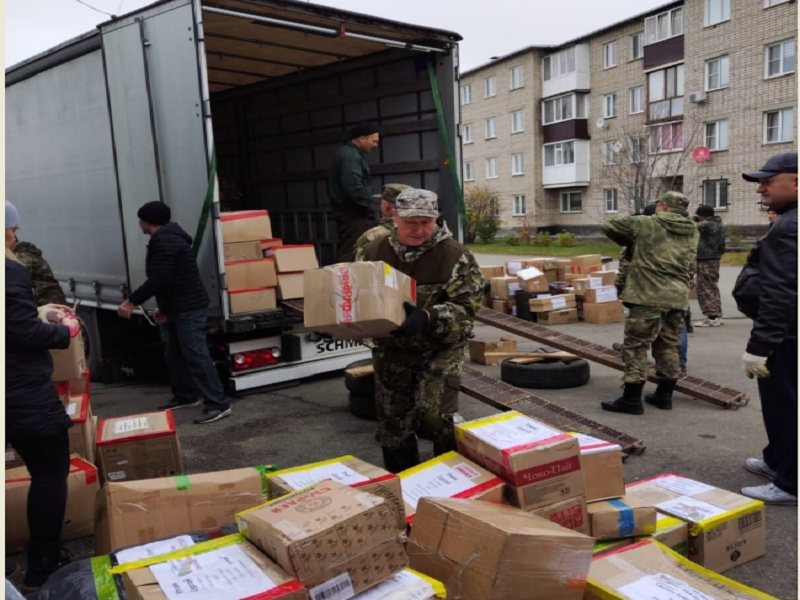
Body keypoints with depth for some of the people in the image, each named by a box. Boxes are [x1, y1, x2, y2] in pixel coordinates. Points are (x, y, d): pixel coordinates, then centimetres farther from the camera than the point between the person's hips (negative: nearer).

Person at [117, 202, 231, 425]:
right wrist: (164, 307, 29)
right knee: (175, 355, 17)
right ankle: (185, 396, 29)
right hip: (179, 308, 11)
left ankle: (218, 405, -12)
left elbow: (159, 279, -24)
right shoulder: (167, 238, 19)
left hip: (189, 308, -11)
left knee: (196, 355, -12)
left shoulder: (164, 241, -16)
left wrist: (132, 301, -20)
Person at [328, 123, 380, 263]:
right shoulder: (351, 156, -16)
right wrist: (367, 206, -14)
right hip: (352, 212, -11)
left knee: (345, 251, 12)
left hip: (344, 209, 11)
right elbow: (353, 187, -26)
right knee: (352, 253, -10)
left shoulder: (347, 153, 18)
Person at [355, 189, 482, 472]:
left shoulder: (454, 255, -12)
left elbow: (467, 306, -17)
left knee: (435, 413, -15)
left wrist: (427, 318, -33)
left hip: (440, 348, -4)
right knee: (393, 423, 11)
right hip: (391, 349, 4)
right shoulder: (372, 252, -1)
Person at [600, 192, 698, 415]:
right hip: (678, 297, 6)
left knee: (636, 346, -1)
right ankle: (664, 395, 23)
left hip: (648, 296, -6)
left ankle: (631, 399, 0)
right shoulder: (692, 233, 15)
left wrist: (629, 241, 24)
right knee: (668, 346, 15)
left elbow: (609, 226, 6)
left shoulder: (646, 224, -1)